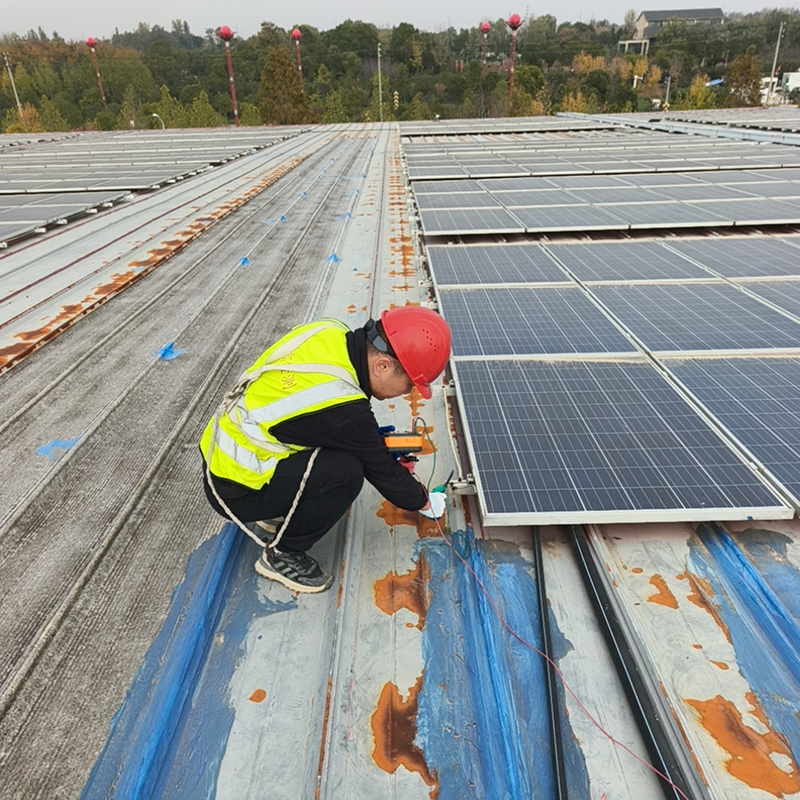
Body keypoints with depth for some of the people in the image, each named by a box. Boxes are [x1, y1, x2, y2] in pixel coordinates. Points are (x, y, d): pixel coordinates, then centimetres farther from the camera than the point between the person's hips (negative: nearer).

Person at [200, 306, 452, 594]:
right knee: (345, 471, -22)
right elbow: (382, 471, -14)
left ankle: (271, 514, 17)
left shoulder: (330, 333, -10)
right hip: (234, 488, -8)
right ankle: (282, 555, 0)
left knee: (338, 442, 6)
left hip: (225, 449, 8)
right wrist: (423, 501, 4)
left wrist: (375, 441, 2)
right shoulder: (342, 409, -31)